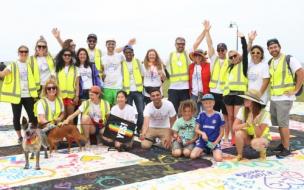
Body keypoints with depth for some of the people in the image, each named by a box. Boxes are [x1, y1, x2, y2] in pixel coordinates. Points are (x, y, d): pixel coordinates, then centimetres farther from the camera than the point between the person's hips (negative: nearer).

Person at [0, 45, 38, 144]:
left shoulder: (30, 65, 11)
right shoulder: (13, 65, 1)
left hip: (28, 95, 2)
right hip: (16, 95, -2)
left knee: (33, 116, 1)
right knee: (16, 117, 4)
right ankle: (19, 137, 18)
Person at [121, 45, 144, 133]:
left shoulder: (137, 61, 7)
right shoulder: (122, 64, 3)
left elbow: (142, 75, 8)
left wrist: (142, 85, -1)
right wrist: (123, 89, -3)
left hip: (138, 90, 0)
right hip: (127, 91, 0)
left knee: (141, 111, -4)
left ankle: (140, 130, 9)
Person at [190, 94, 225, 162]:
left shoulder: (218, 115, -4)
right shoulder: (201, 115, 2)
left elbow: (221, 132, 1)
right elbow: (196, 129, 3)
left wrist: (215, 143, -9)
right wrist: (202, 133, -18)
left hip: (214, 142, -1)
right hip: (203, 141, 2)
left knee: (218, 159, -25)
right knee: (192, 156, -19)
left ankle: (213, 151, 10)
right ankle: (202, 151, 13)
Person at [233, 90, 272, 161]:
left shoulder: (264, 114, -24)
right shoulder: (242, 110, -15)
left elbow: (259, 135, -25)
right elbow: (234, 127, -22)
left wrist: (254, 123, -40)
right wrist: (246, 124, -36)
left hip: (262, 137, -3)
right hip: (248, 136, 3)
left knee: (255, 143, -37)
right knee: (239, 133, -30)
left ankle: (263, 151, -1)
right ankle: (239, 155, -6)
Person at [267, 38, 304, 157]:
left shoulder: (289, 59, -8)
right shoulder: (270, 63, 12)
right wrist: (271, 90, 11)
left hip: (285, 97, -7)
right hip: (273, 98, 7)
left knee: (283, 123, -7)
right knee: (278, 123, 12)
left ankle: (286, 148, 1)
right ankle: (282, 144, 24)